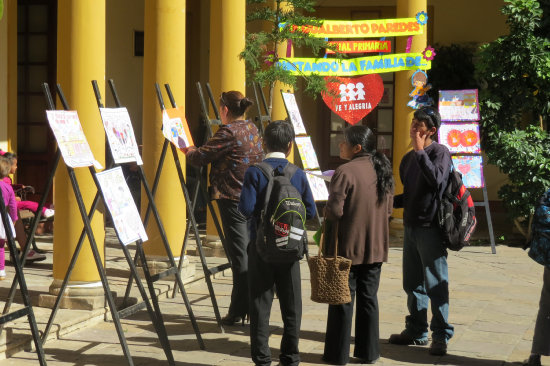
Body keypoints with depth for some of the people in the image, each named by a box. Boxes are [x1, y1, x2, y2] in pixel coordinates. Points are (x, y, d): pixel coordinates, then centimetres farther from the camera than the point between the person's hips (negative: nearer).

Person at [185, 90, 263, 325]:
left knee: (240, 255, -5)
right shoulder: (252, 128, 11)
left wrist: (188, 152, 10)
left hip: (233, 197, -8)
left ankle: (238, 311, 0)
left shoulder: (228, 132, -14)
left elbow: (200, 157, -12)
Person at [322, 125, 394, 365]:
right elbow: (389, 208, 12)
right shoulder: (383, 170, 5)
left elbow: (334, 211, -19)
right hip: (376, 247, 6)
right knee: (369, 298, 13)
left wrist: (326, 215, 1)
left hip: (349, 247, -6)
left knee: (343, 300, 3)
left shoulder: (345, 172, -17)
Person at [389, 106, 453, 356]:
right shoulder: (409, 157, 14)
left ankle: (441, 335, 5)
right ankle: (416, 331, 25)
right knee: (413, 283, 14)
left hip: (431, 226, -8)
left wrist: (420, 151, -23)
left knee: (436, 284, -3)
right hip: (411, 225, 8)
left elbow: (436, 180, -27)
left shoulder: (439, 152, -8)